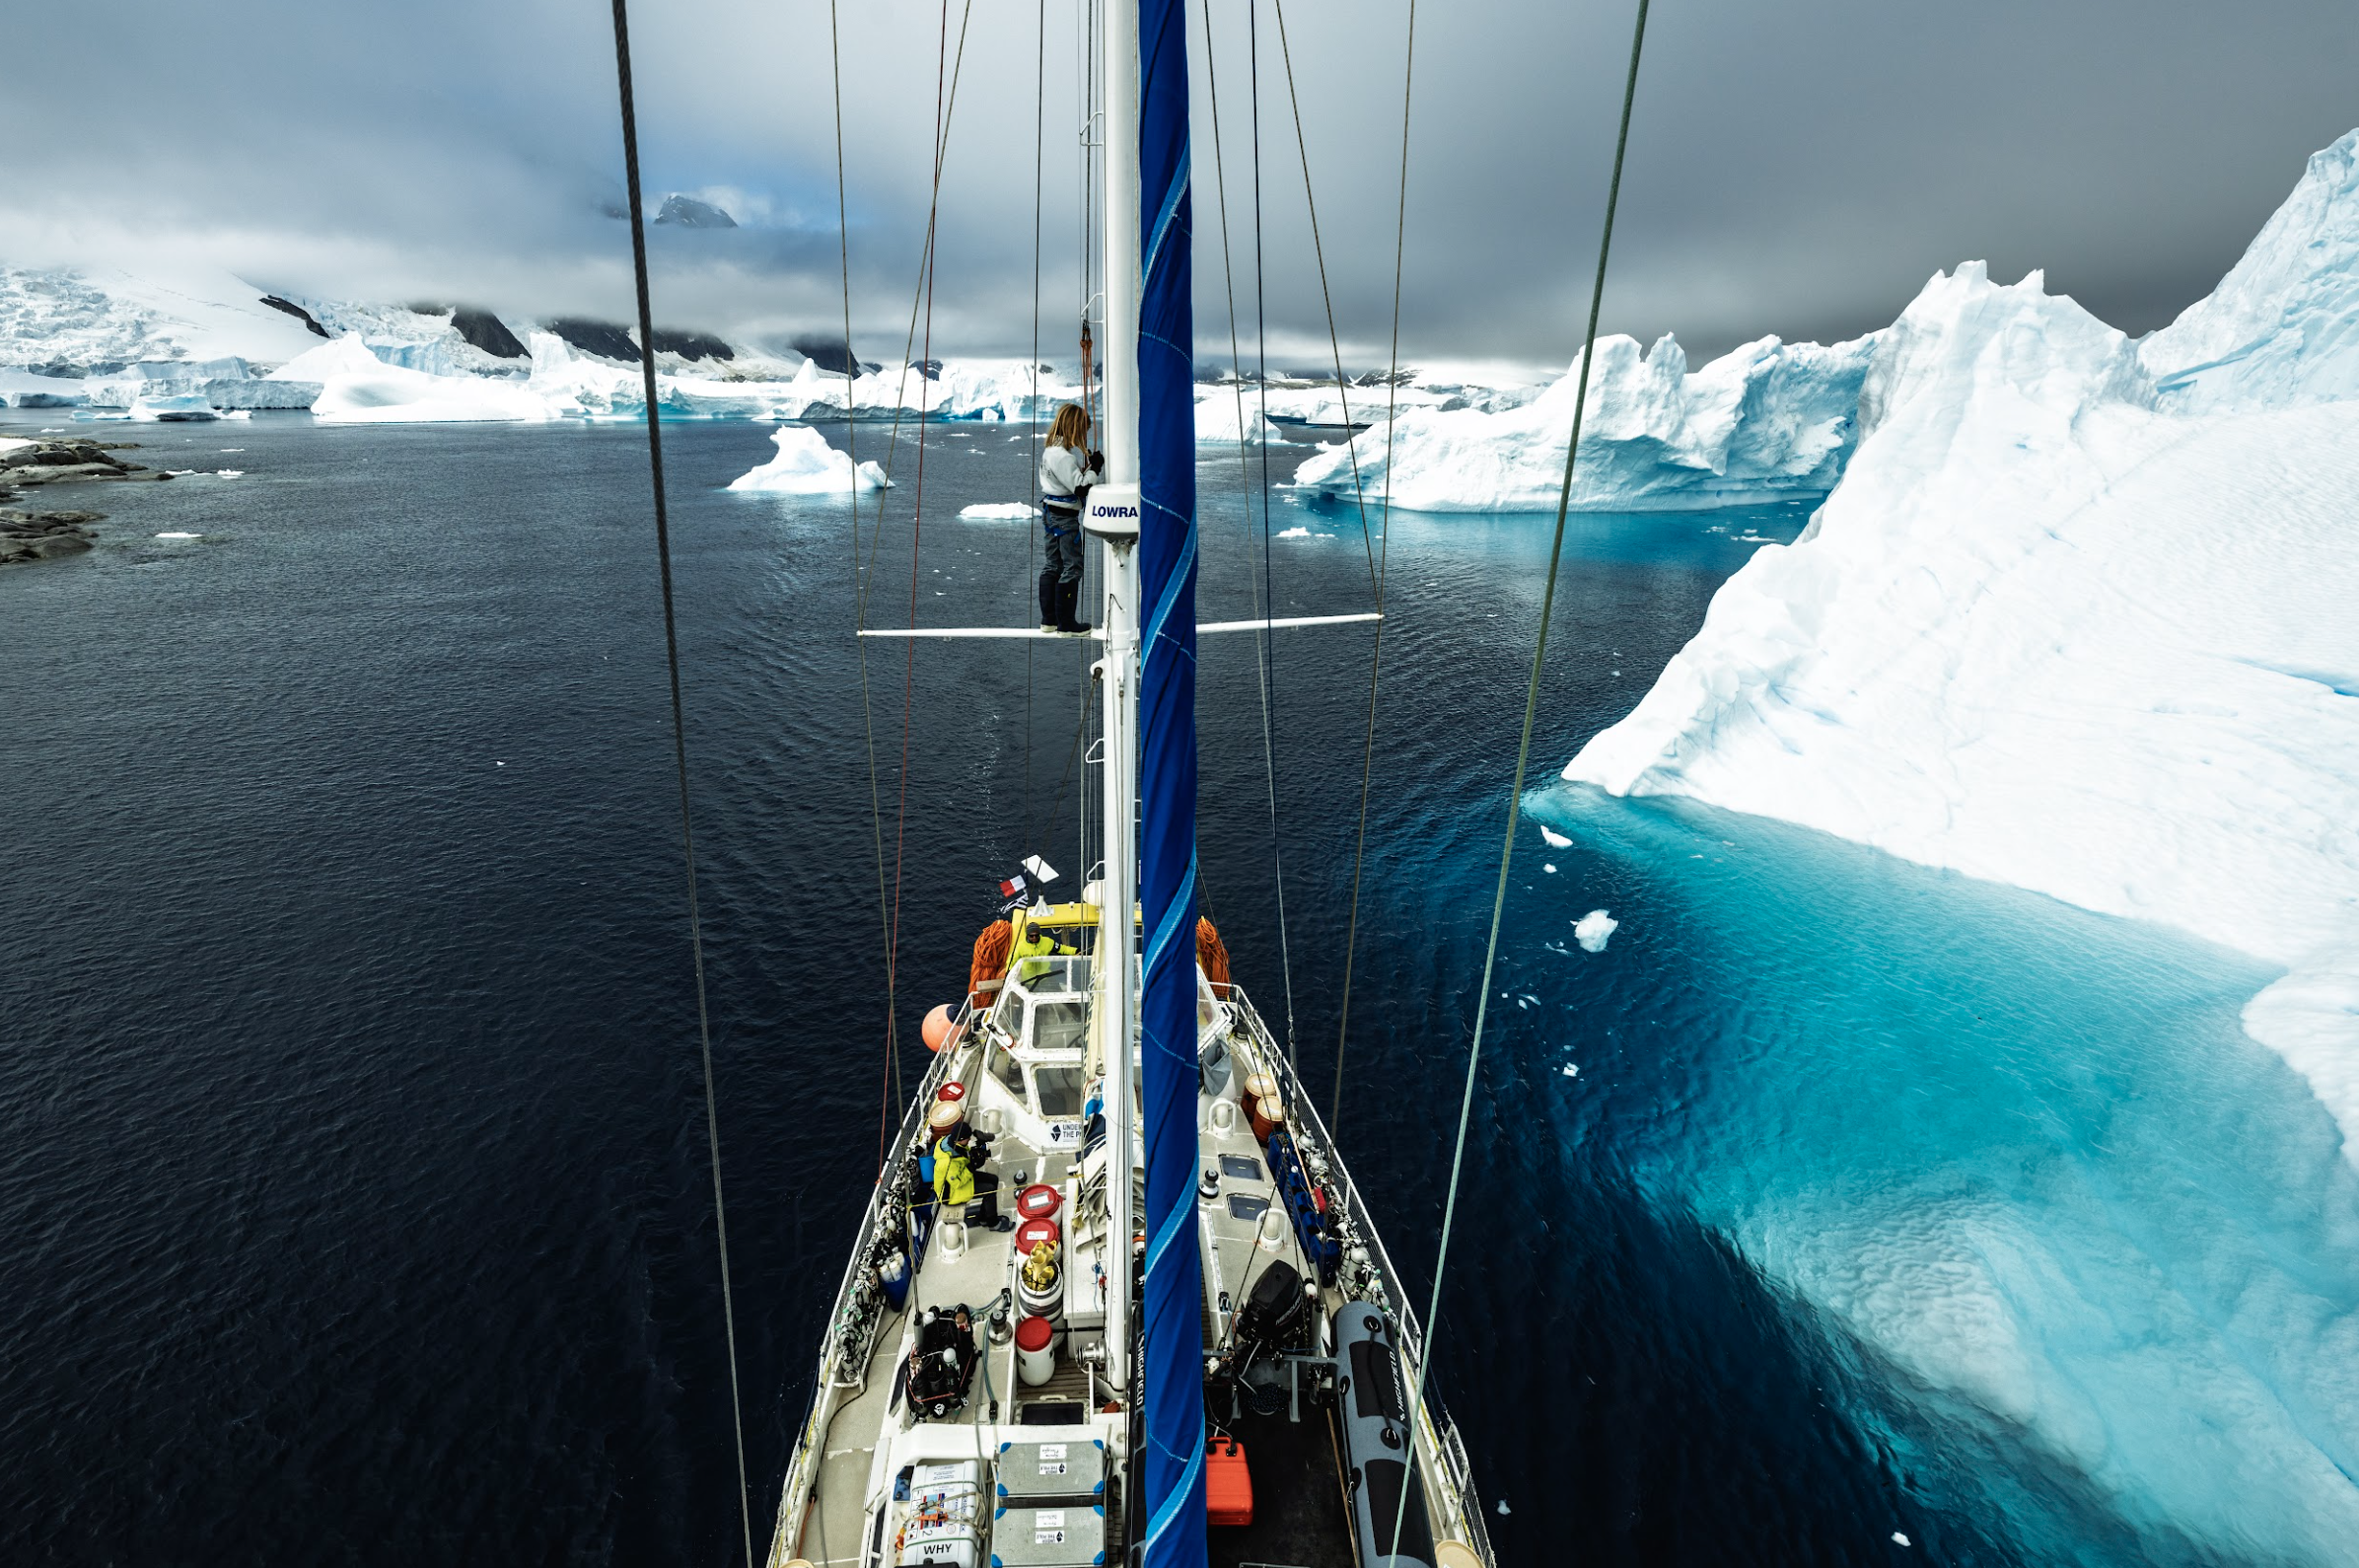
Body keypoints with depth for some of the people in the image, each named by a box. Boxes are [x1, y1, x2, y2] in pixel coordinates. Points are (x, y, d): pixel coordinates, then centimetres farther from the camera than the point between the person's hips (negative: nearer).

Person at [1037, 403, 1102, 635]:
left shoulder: (1051, 450, 10)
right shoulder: (1062, 455, -21)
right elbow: (1080, 487, -22)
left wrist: (1087, 467, 2)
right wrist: (1094, 468, -10)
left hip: (1052, 514, 10)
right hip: (1064, 517, -10)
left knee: (1053, 566, 14)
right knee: (1072, 568, -2)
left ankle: (1049, 619, 21)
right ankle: (1066, 622, 4)